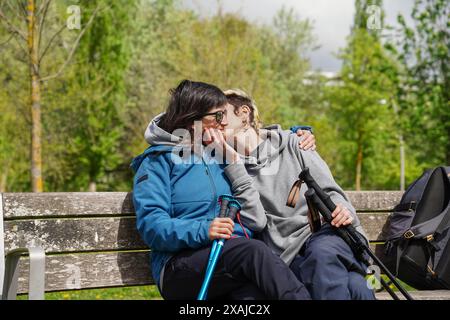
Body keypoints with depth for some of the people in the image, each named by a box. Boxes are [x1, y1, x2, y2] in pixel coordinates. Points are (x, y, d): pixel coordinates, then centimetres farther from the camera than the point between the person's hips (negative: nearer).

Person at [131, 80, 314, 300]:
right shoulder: (157, 161, 5)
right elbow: (151, 225, -8)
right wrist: (202, 230, -24)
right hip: (180, 266, -4)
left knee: (254, 290, -35)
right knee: (255, 251, -35)